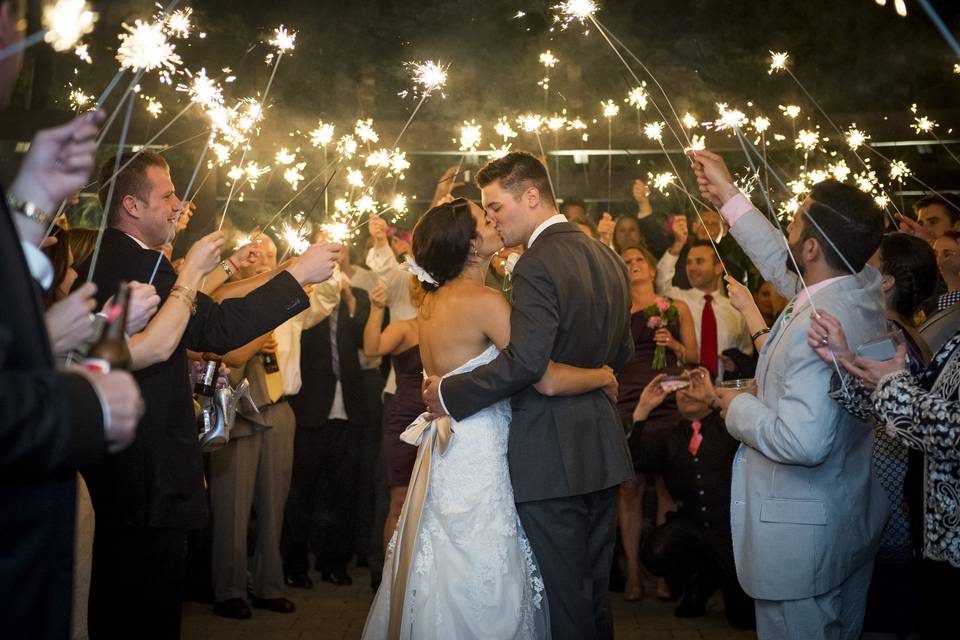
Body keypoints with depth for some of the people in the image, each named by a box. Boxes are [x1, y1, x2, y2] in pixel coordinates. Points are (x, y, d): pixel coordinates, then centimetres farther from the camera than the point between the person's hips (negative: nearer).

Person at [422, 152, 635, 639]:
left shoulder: (537, 265, -18)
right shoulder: (607, 258, 10)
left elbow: (524, 361, -28)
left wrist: (449, 394, -18)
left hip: (553, 454, -9)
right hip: (602, 449, 9)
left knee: (565, 597, 2)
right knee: (595, 588, 19)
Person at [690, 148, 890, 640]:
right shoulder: (867, 287, -3)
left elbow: (803, 441, -36)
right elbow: (784, 268, 15)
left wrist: (738, 407, -18)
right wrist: (729, 199, 18)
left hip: (805, 539, -9)